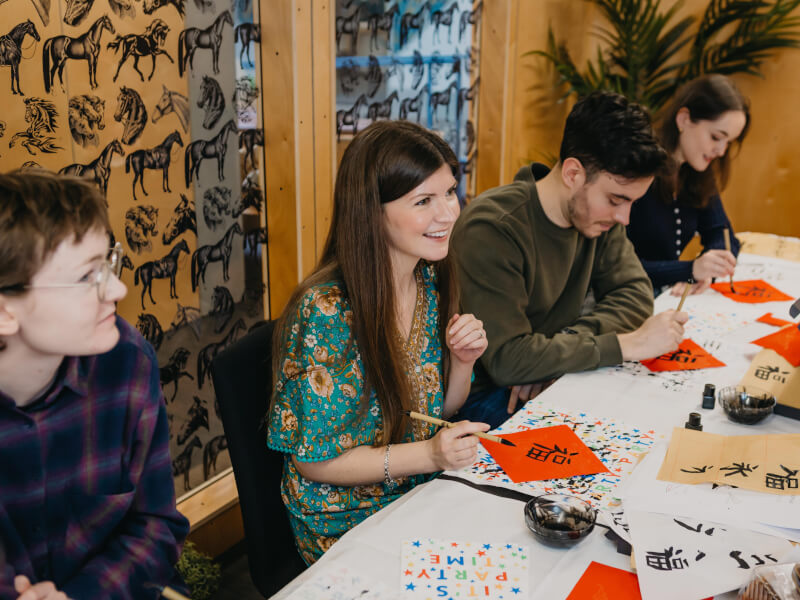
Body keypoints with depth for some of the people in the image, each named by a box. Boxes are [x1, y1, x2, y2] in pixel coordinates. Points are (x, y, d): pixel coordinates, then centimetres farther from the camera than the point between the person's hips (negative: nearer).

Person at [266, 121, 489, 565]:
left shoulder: (431, 281, -3)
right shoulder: (325, 312, -24)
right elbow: (313, 461, -16)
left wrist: (462, 362, -12)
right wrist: (428, 455, -25)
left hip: (425, 494, 6)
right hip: (345, 524, -6)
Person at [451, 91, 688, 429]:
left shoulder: (597, 212, -2)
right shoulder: (492, 229, -25)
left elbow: (634, 293, -1)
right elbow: (507, 359, -29)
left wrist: (564, 347, -19)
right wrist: (629, 344, -25)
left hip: (553, 379, 7)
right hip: (488, 394, -7)